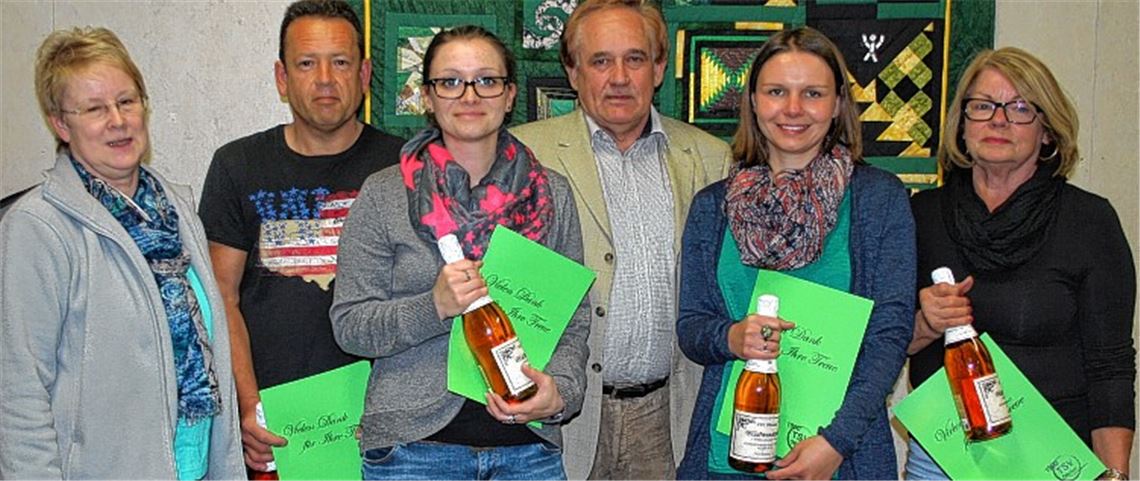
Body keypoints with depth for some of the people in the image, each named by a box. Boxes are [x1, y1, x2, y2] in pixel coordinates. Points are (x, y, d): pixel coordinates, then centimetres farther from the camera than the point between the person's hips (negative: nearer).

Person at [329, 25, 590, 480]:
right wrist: (434, 307, -19)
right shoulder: (382, 195, -2)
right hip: (414, 443, -2)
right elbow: (348, 325, -4)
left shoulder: (552, 194, 5)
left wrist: (561, 389, -11)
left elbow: (575, 317, 7)